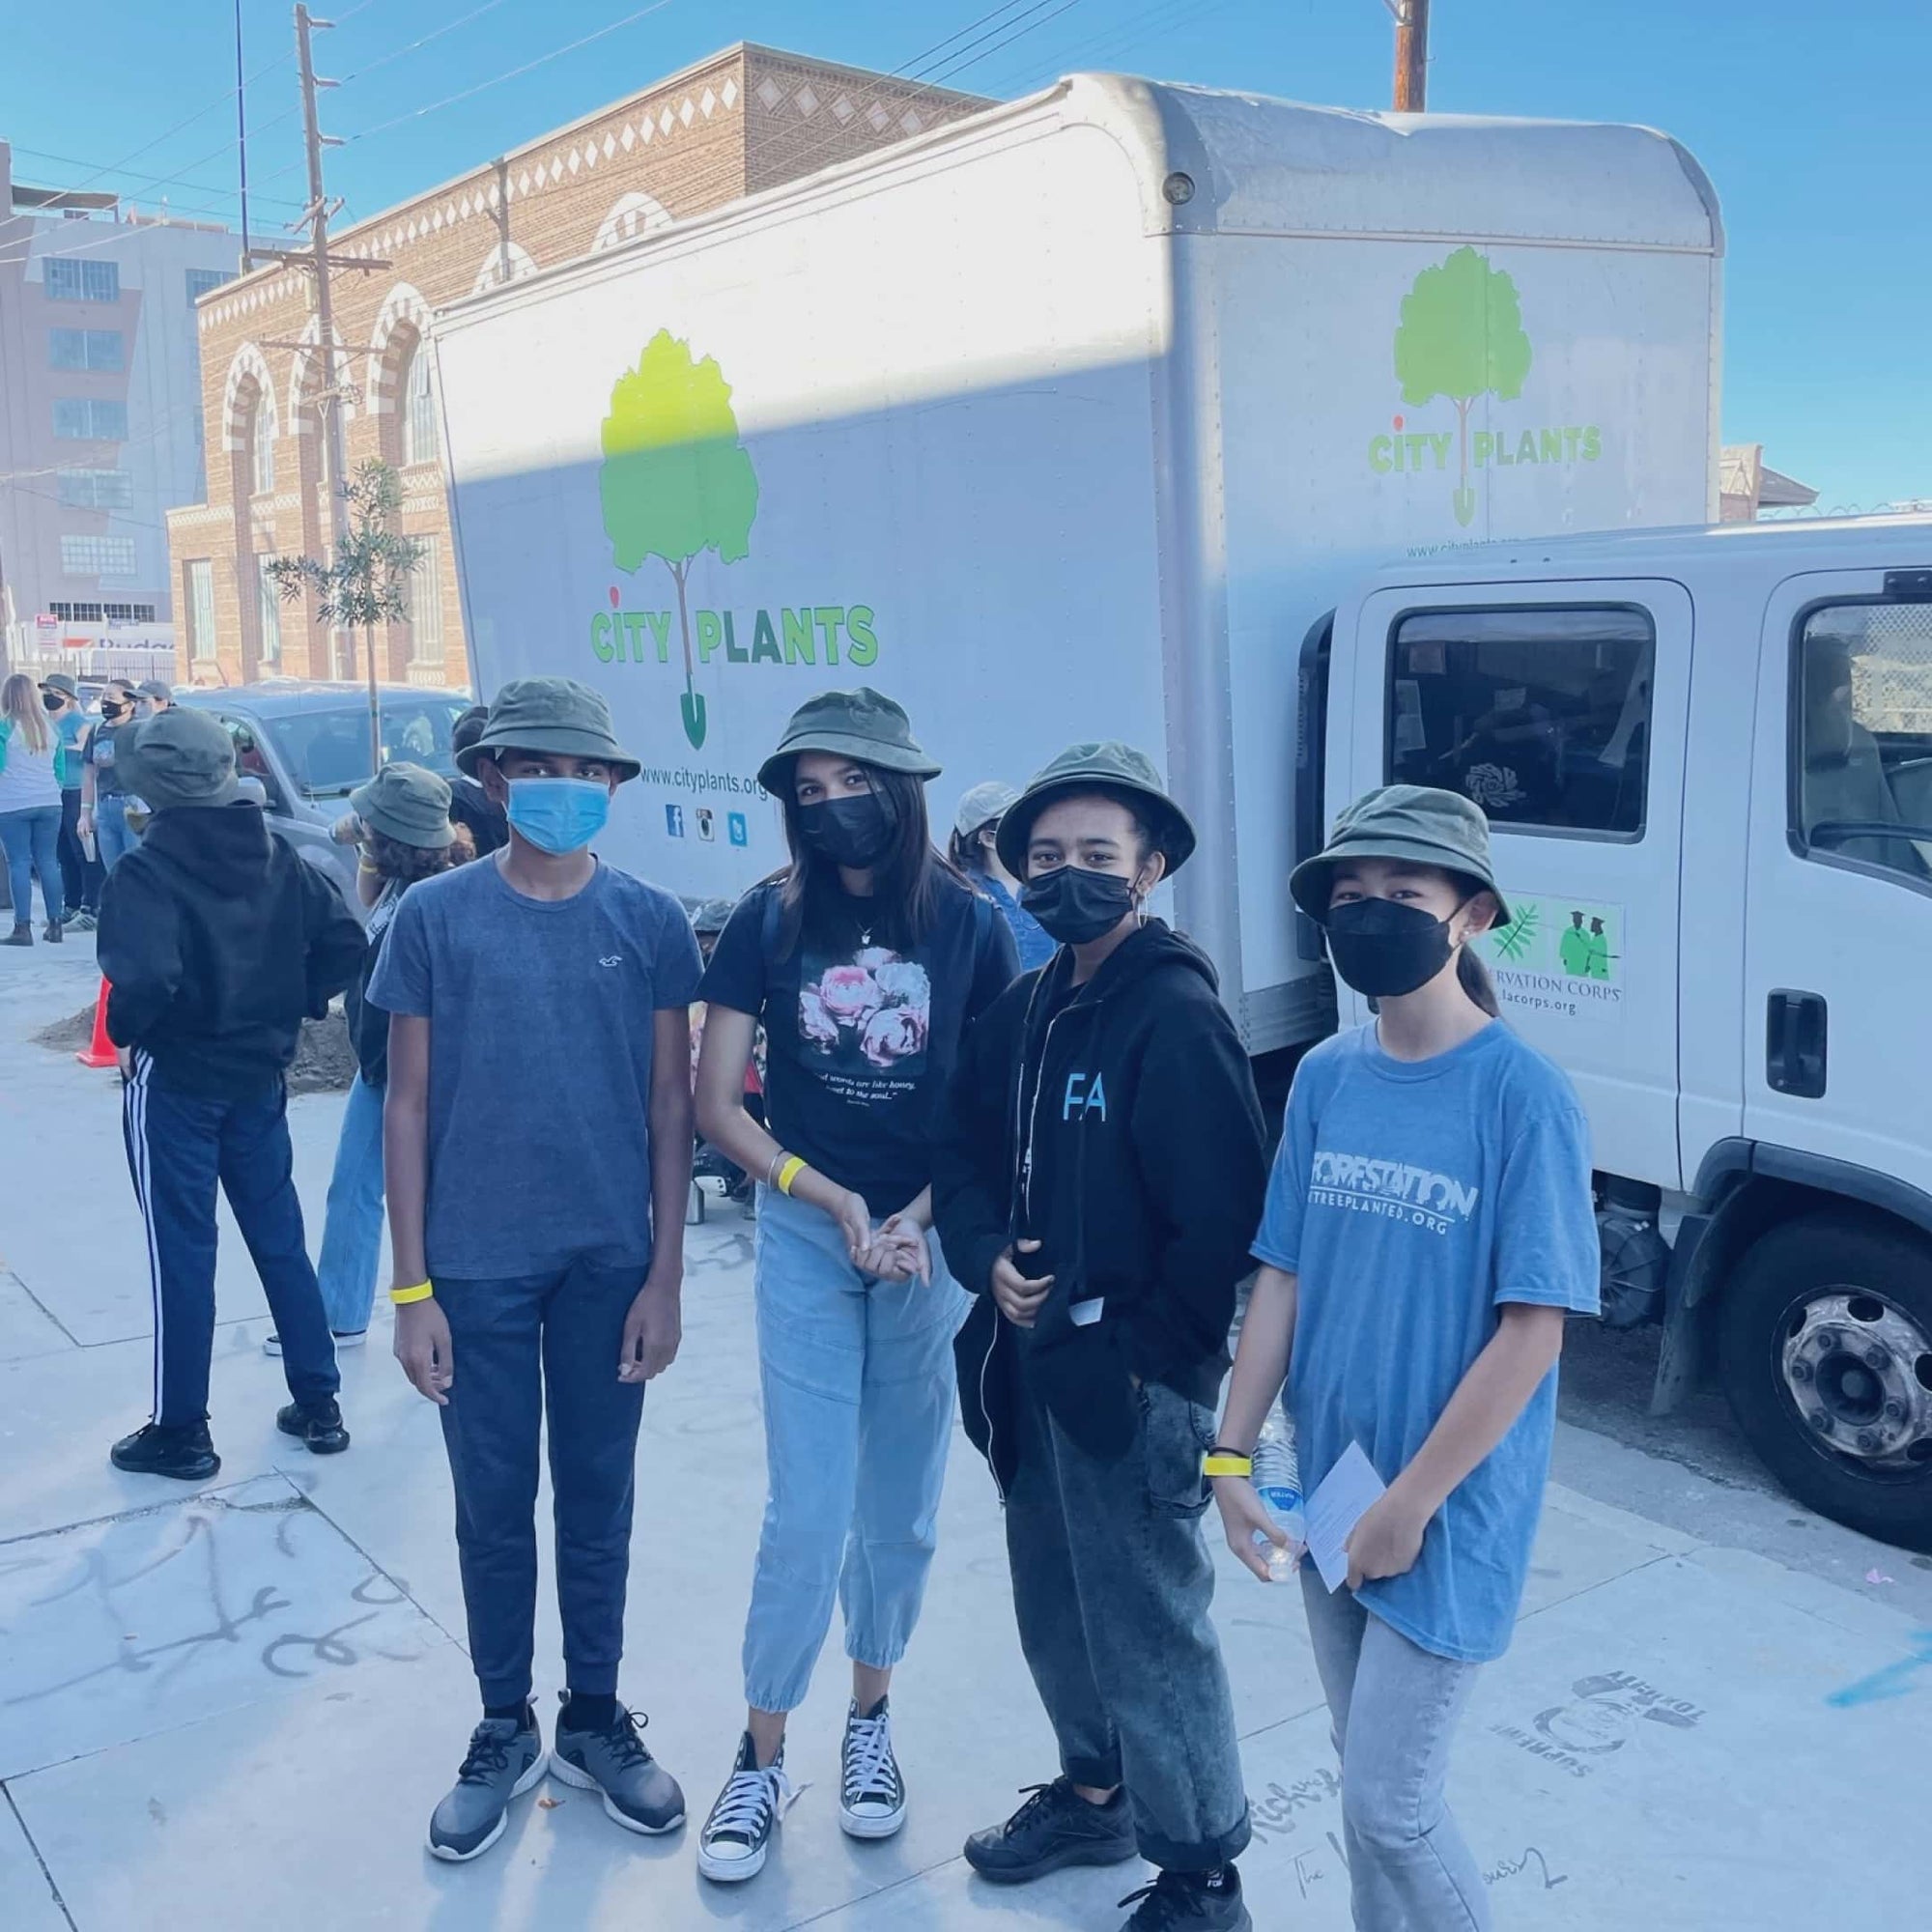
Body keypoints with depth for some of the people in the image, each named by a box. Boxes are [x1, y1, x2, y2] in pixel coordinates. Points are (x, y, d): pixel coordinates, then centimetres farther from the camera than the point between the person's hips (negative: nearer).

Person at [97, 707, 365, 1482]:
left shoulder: (145, 871, -18)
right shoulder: (273, 856, 0)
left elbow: (146, 979, -31)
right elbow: (342, 939, -3)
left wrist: (124, 1029, -11)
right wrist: (295, 1006, 7)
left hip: (173, 1083, -5)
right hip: (258, 1077, 5)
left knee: (181, 1254, 5)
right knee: (280, 1241, 15)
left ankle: (181, 1432, 17)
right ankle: (318, 1406, 22)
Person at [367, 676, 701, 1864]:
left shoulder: (650, 921, -3)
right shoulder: (435, 917, -5)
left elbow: (671, 1106, 1)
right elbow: (410, 1106, -2)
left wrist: (665, 1277, -1)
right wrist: (412, 1287, -3)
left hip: (610, 1263, 1)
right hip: (477, 1265, -1)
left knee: (598, 1499, 14)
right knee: (493, 1508, 12)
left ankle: (595, 1719, 32)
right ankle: (505, 1730, 30)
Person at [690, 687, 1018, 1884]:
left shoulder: (969, 924, -5)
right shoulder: (771, 921, -4)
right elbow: (716, 1101, -4)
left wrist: (916, 1218, -12)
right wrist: (837, 1203, -11)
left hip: (932, 1238, 1)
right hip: (805, 1233, -1)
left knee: (901, 1509, 11)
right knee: (808, 1514, -1)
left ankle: (871, 1722, 33)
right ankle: (762, 1759, 17)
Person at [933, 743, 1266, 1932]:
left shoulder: (1177, 1016, -18)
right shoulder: (1028, 1007, 8)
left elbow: (1222, 1214, -22)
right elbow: (970, 1154, 12)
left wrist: (1149, 1355, -15)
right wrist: (991, 1261, -6)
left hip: (1132, 1379, -8)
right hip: (1033, 1364, 8)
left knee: (1149, 1630, 4)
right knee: (1056, 1606, 22)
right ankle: (1095, 1795, 44)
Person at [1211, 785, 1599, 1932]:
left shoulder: (1523, 1094, -17)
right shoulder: (1325, 1078, 0)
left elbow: (1532, 1331, -17)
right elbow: (1283, 1278, 5)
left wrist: (1411, 1505, -15)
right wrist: (1232, 1458, 0)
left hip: (1450, 1518, -5)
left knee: (1391, 1804, 3)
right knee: (1371, 1783, 19)